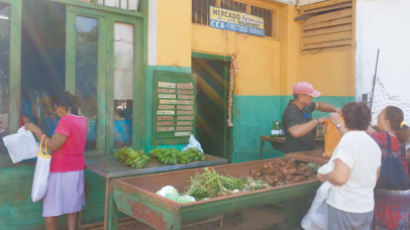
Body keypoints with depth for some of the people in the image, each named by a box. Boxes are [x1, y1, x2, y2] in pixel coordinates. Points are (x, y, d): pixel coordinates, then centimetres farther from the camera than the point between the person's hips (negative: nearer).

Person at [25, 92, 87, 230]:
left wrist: (35, 130, -11)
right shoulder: (82, 120, 7)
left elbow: (52, 146, -20)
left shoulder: (66, 120, -18)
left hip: (61, 172, -8)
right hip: (77, 170, 8)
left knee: (50, 211, 5)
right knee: (72, 206, 16)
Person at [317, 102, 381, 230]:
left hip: (343, 208, -7)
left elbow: (339, 178, -28)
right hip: (367, 208, 7)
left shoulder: (348, 140, -20)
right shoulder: (374, 144, 6)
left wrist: (324, 176, -10)